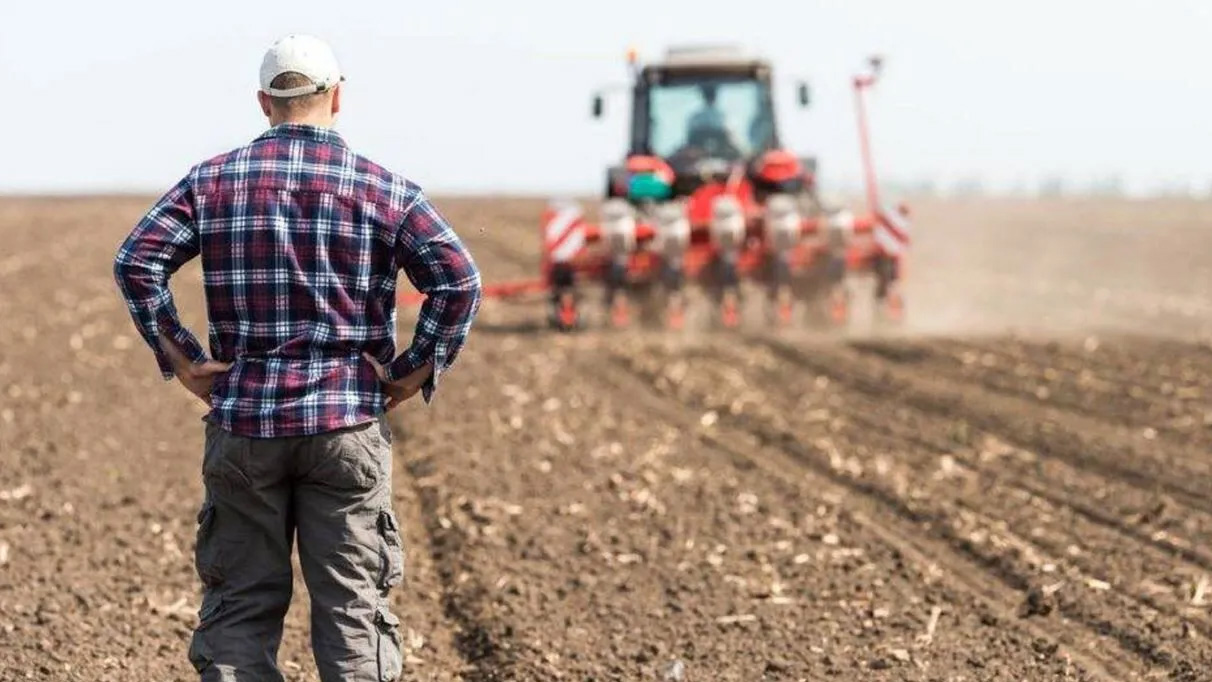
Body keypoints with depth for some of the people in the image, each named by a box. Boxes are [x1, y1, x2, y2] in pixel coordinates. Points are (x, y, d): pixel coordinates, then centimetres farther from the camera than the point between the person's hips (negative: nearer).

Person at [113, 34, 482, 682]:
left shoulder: (213, 180, 4)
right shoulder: (382, 188, 0)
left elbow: (136, 261, -5)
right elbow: (459, 280, -10)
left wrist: (180, 359, -1)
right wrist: (418, 370, -2)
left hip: (243, 419, 1)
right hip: (346, 422, -1)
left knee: (239, 604, 8)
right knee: (352, 605, 4)